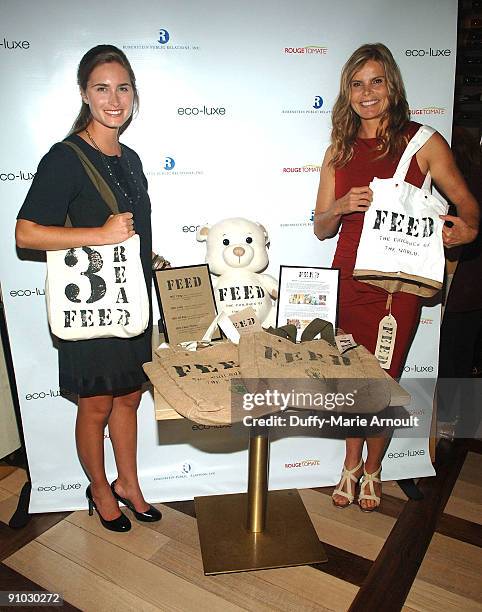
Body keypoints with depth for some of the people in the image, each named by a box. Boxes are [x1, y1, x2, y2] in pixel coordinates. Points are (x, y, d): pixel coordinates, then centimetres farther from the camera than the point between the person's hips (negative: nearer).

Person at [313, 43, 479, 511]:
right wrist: (342, 206, -13)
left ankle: (372, 469, 33)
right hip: (348, 279, 3)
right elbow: (321, 229, 8)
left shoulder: (423, 143, -2)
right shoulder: (339, 150, 7)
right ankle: (351, 463, 36)